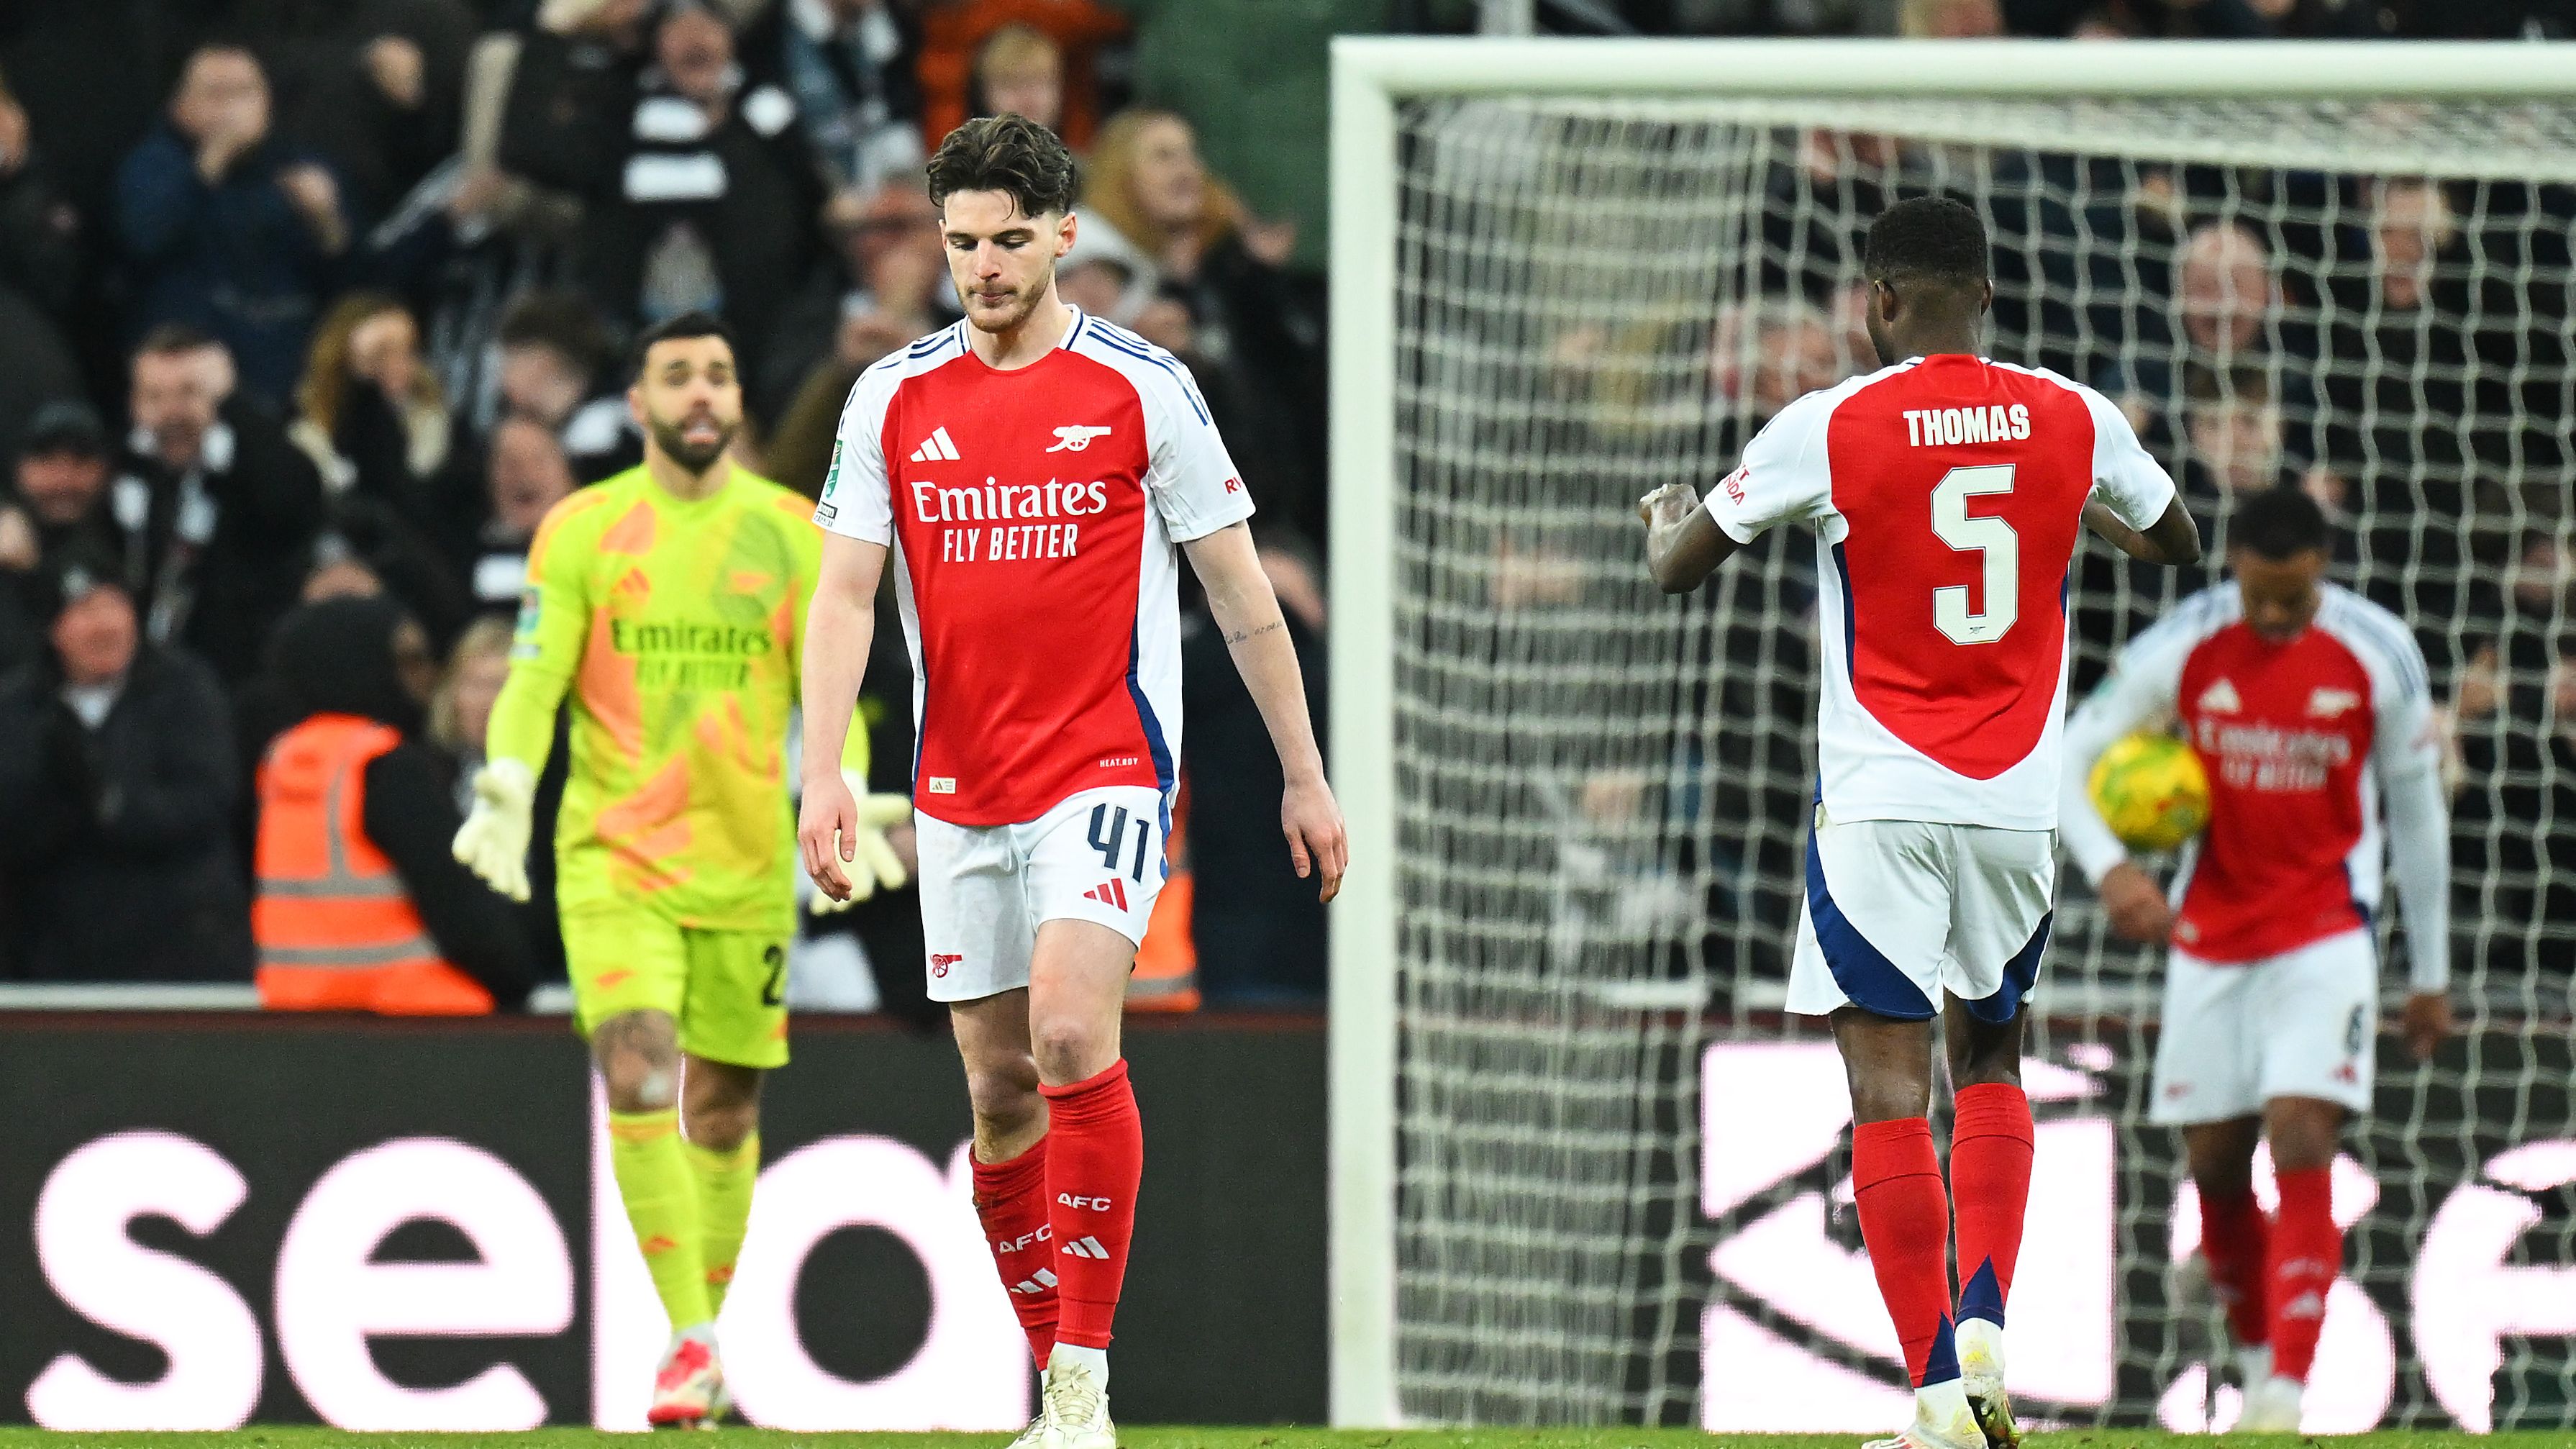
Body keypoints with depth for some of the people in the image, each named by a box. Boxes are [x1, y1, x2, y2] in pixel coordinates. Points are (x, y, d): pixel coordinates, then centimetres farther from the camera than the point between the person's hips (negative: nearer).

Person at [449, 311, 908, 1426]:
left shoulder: (788, 532, 6)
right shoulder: (581, 530, 1)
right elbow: (535, 679, -3)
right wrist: (507, 784, -19)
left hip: (747, 862, 2)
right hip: (613, 853, -2)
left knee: (724, 1108, 6)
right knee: (639, 1078, -18)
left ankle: (706, 1330, 22)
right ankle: (691, 1343, -18)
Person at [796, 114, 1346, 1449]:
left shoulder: (1141, 388, -2)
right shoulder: (893, 399, 5)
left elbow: (1240, 596, 4)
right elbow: (844, 596, 3)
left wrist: (1304, 775, 5)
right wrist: (823, 774, -9)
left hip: (1106, 772, -4)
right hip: (959, 788, 4)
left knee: (1069, 1033, -23)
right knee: (1000, 1089, 6)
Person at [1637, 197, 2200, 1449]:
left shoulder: (1828, 429, -7)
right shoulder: (2073, 422, 1)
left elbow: (1676, 570, 5)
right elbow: (2177, 545, 21)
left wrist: (1664, 516, 29)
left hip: (1879, 806, -4)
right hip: (2018, 805, 4)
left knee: (1888, 1087, -3)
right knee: (1989, 1063, 20)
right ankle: (1984, 1333, 2)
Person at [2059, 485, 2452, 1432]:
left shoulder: (2380, 656, -7)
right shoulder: (2181, 649, -8)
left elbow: (2418, 813, 4)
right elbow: (2071, 758, -2)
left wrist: (2431, 976, 9)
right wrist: (2109, 868, -22)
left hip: (2325, 939, -2)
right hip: (2209, 939, 2)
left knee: (2301, 1142, -17)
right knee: (2215, 1166, 6)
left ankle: (2287, 1398, -20)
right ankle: (2257, 1365, 28)